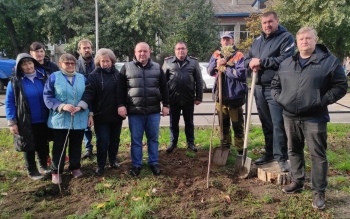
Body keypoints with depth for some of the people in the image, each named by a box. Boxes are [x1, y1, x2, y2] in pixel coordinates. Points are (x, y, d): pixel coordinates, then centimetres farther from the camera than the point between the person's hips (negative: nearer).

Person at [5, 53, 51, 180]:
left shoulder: (43, 78, 1)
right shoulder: (15, 82, -7)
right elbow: (9, 103, -5)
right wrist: (11, 122, -11)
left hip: (43, 120, 3)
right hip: (26, 122, -3)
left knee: (42, 144, 17)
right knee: (29, 146, 10)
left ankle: (43, 166, 37)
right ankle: (32, 171, 27)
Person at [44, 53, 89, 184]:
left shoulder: (82, 78, 8)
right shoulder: (54, 77, -1)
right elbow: (47, 97, -6)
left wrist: (90, 114, 8)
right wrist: (62, 106, -20)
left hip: (79, 119, 3)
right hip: (60, 119, -3)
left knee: (76, 145, 14)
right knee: (59, 147, 7)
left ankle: (75, 167, 30)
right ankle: (56, 171, 21)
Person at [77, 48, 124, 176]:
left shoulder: (117, 74, 6)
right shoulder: (94, 75, -6)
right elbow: (89, 93, -17)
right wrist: (81, 106, -32)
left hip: (116, 114, 4)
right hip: (101, 116, -4)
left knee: (115, 140, 15)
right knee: (102, 142, 3)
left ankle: (113, 161, 33)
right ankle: (100, 165, 19)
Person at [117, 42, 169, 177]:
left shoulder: (157, 68, 8)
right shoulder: (127, 67, 2)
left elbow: (164, 88, 9)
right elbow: (121, 88, 1)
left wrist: (166, 105, 5)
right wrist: (121, 105, -7)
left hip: (153, 111, 2)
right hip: (134, 111, -1)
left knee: (153, 139, 11)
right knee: (136, 140, 7)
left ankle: (153, 163, 25)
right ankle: (136, 165, 21)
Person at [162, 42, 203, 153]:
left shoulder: (193, 62, 2)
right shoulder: (168, 62, 2)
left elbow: (199, 81, 2)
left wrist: (199, 97, -1)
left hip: (189, 98, 0)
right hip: (173, 98, 0)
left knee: (189, 122, 12)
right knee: (173, 122, 11)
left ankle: (190, 143, 25)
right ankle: (173, 143, 26)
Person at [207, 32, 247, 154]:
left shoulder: (239, 56, -6)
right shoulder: (216, 55, 12)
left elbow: (241, 73, -20)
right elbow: (210, 71, 4)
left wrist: (224, 68, -13)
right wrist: (217, 63, -14)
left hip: (235, 95, -5)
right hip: (220, 94, 5)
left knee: (237, 125, 1)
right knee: (223, 124, 17)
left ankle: (240, 150, 11)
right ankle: (225, 147, 31)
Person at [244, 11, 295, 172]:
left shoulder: (286, 37, -4)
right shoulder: (257, 41, 17)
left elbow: (285, 60, -18)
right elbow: (247, 59, 19)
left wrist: (261, 61, -16)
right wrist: (251, 63, -5)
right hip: (259, 88, 7)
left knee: (278, 124, -6)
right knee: (266, 124, 14)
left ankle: (281, 157, 4)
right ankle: (269, 153, 27)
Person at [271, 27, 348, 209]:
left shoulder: (329, 61, -2)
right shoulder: (286, 63, 11)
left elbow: (340, 86, -4)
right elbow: (275, 84, 19)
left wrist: (323, 100, -14)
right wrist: (279, 98, 1)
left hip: (314, 118, -4)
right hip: (290, 116, 5)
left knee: (318, 155, 1)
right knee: (294, 151, 16)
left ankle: (319, 191, 13)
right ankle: (297, 181, 33)